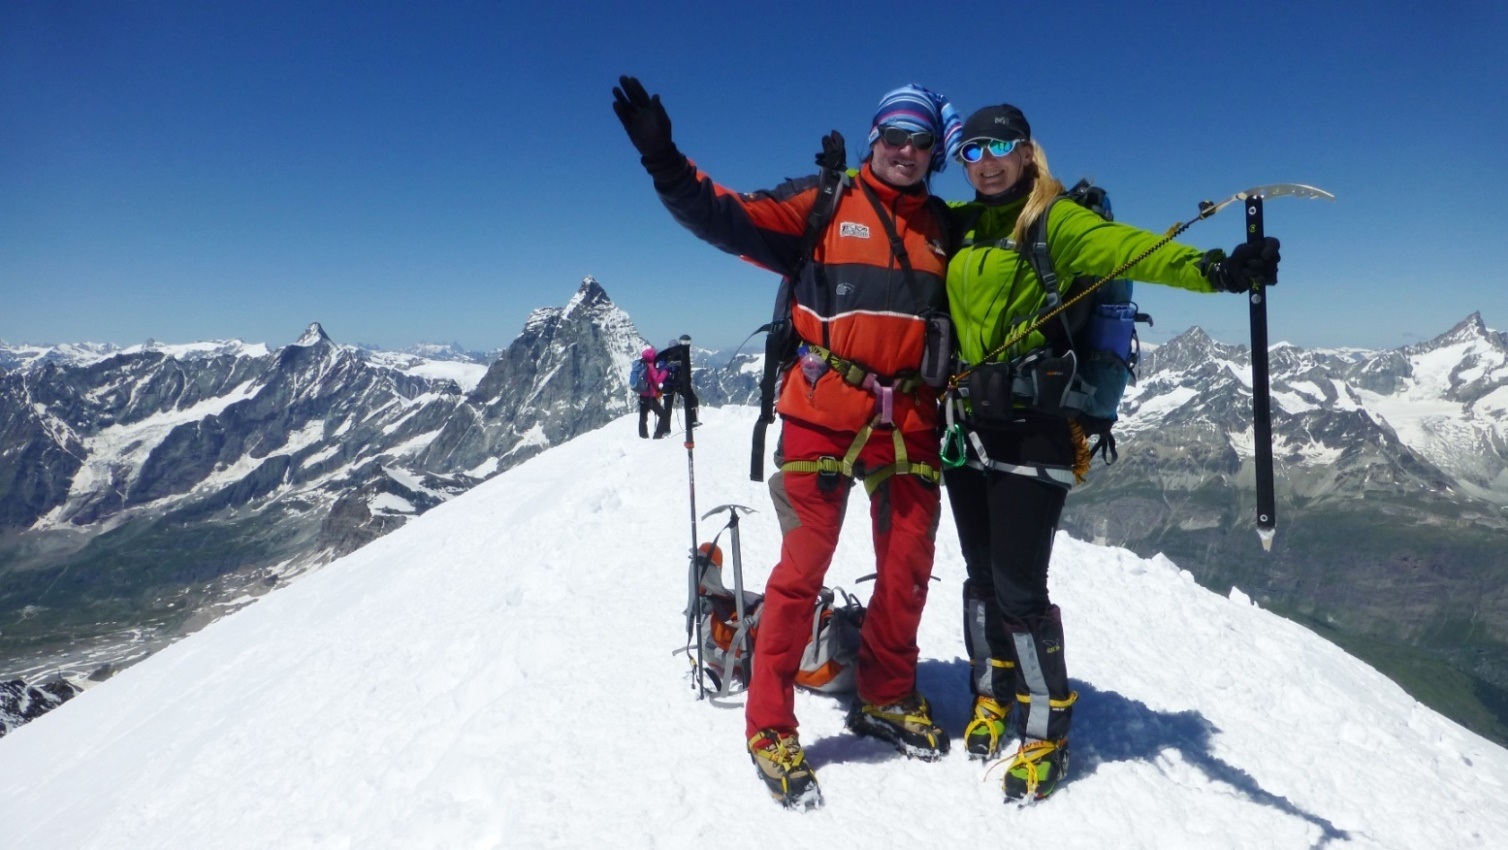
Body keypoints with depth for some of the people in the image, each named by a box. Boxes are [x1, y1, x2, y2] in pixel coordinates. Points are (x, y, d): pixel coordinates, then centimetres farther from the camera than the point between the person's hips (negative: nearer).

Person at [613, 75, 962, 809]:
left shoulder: (944, 229, 15)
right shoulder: (823, 202, 2)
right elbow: (729, 220, -8)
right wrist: (664, 160, -20)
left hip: (909, 420, 5)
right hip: (824, 412, -4)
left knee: (908, 567, 10)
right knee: (804, 565, -6)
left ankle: (886, 697, 31)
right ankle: (770, 724, 9)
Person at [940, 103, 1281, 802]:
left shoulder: (1052, 221, -4)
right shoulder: (958, 226, 13)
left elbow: (1124, 247, -24)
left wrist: (1213, 270, -39)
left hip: (1031, 428, -5)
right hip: (967, 424, 6)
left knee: (1019, 586, -5)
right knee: (982, 575, 14)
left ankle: (1047, 729, 17)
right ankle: (991, 698, 35)